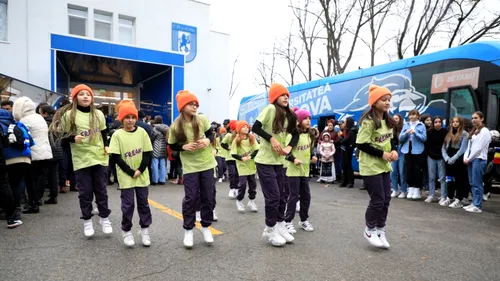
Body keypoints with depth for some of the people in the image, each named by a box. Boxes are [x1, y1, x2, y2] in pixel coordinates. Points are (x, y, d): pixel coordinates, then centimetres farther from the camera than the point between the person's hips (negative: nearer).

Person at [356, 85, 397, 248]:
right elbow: (361, 144, -19)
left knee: (386, 199, 9)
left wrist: (393, 150, -2)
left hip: (384, 166, 8)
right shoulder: (369, 121, -16)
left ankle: (380, 231, 24)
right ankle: (370, 230, 17)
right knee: (377, 200, -3)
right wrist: (382, 154, -19)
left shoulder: (388, 121, 10)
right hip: (371, 167, -8)